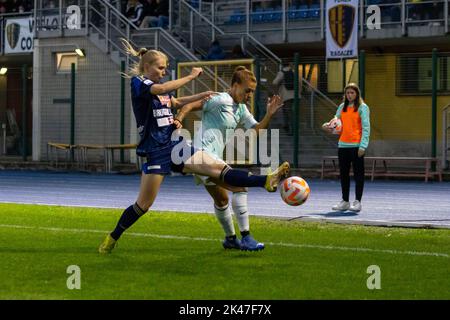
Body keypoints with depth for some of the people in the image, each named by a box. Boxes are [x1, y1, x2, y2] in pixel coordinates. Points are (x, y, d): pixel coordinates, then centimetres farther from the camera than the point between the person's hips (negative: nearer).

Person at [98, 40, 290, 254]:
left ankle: (267, 181, -22)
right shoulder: (137, 82, -6)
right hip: (155, 153, -6)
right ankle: (112, 239, 14)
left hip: (176, 146, 6)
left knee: (221, 169, -8)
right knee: (143, 205, -3)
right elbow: (161, 89, -27)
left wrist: (201, 97, 31)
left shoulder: (161, 89, 16)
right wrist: (191, 76, -18)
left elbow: (176, 102, 39)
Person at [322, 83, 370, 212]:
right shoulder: (342, 107, 14)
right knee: (343, 174, 9)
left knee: (358, 173, -2)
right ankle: (345, 202, 17)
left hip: (356, 146, -6)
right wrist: (328, 126, -5)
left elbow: (366, 127, -8)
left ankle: (357, 202, 1)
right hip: (343, 145, 6)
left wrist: (363, 146, -15)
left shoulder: (362, 107, -3)